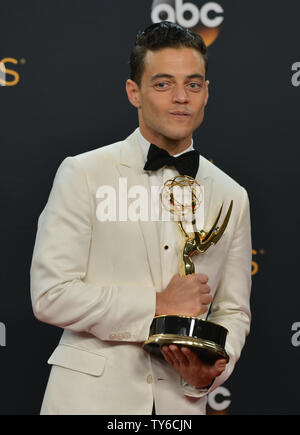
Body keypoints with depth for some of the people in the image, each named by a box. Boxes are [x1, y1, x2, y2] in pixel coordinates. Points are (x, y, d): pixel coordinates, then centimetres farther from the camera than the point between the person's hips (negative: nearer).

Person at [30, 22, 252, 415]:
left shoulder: (231, 197, 6)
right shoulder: (82, 173, -5)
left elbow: (234, 311, 11)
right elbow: (50, 294, -12)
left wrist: (212, 371, -8)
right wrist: (157, 306, -14)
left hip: (180, 399, 3)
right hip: (91, 396, -3)